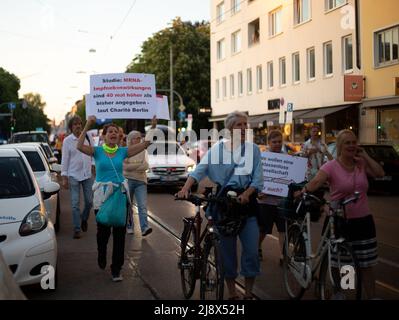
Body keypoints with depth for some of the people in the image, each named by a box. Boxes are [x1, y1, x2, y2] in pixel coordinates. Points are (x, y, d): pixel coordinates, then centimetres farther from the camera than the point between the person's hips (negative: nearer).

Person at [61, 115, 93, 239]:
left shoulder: (88, 137, 3)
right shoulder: (67, 140, -3)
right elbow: (64, 159, -2)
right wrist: (64, 177, -5)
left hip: (87, 174, 2)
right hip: (74, 175, -2)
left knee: (89, 201, 6)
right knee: (75, 204, -1)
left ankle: (84, 219, 34)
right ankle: (77, 229, 6)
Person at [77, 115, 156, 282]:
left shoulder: (123, 151, 7)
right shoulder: (97, 151, 1)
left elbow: (145, 144, -1)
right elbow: (80, 146, -18)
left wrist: (153, 126, -10)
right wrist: (87, 125, -22)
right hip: (102, 194, -2)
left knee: (119, 233, -1)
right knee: (103, 230, 3)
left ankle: (116, 270, 9)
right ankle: (101, 256, 37)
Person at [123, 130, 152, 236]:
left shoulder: (143, 151, 11)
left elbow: (146, 166, -3)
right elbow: (125, 166, -10)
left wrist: (132, 166, -15)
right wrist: (139, 165, -11)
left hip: (141, 181, 1)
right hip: (127, 180, -1)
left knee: (142, 205, -12)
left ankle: (144, 228, -19)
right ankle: (129, 227, 19)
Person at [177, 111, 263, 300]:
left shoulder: (253, 149, 4)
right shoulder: (218, 148, 3)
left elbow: (258, 179, -2)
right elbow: (200, 170, -6)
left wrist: (247, 194, -21)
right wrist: (185, 189, -21)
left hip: (246, 202, 0)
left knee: (251, 250, -4)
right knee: (227, 249, 5)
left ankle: (249, 292, 13)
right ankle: (231, 292, 18)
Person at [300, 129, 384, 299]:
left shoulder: (361, 164, 6)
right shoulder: (331, 166, -9)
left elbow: (380, 173, -8)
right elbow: (316, 182, -25)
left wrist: (365, 156, -7)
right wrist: (303, 192, -41)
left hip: (363, 221, 4)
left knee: (367, 265, 9)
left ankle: (371, 296, 20)